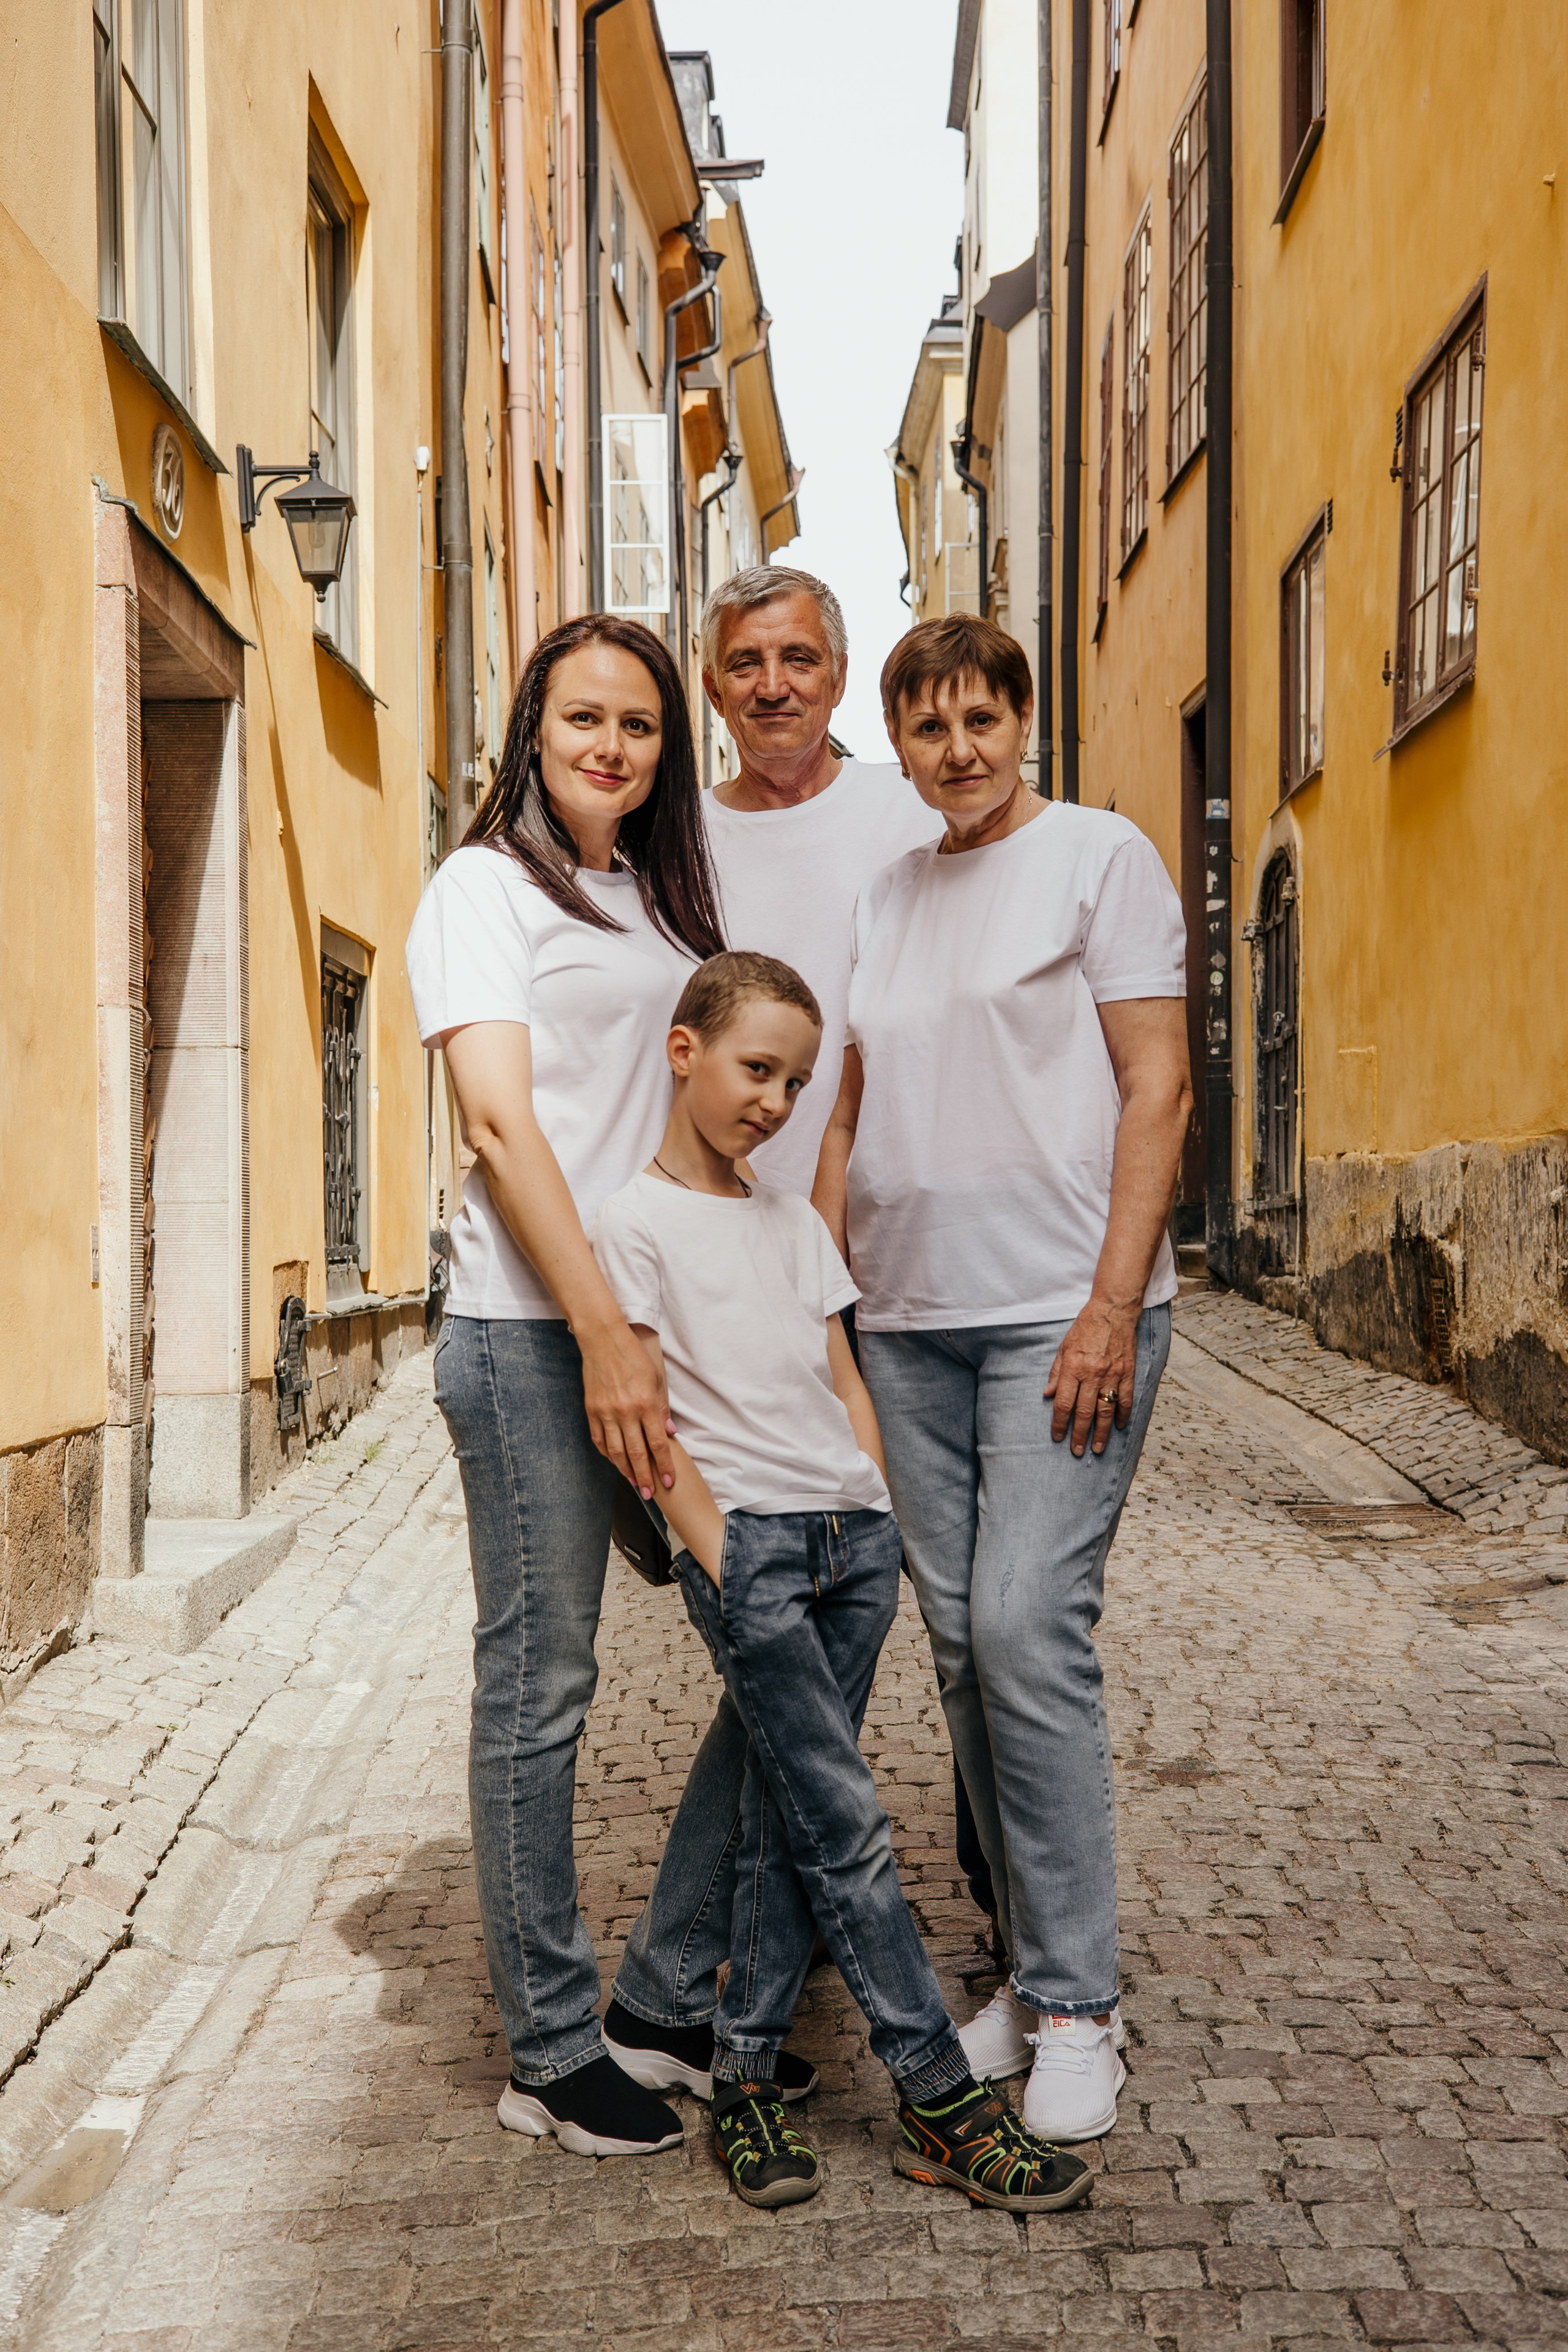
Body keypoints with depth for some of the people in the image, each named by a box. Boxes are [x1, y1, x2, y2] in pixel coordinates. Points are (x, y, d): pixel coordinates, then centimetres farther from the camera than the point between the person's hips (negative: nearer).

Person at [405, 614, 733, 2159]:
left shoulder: (664, 898, 19)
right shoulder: (485, 885, -1)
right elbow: (501, 1118, -12)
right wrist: (602, 1334, -18)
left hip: (666, 1317, 7)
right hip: (533, 1333, -7)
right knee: (539, 1684, -1)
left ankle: (679, 1981, 25)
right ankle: (552, 2048, 12)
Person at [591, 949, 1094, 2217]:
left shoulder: (794, 1220, 18)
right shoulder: (636, 1221, -1)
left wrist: (881, 1513, 8)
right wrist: (717, 1552, -11)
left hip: (854, 1534, 6)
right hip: (746, 1541, -6)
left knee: (790, 1817, 7)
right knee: (847, 1822, -5)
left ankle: (746, 2075, 17)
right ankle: (943, 2100, 1)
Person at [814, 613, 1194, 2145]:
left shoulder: (1100, 857, 0)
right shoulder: (883, 897, 16)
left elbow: (1157, 1093, -6)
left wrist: (1112, 1305, -14)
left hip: (1061, 1310, -5)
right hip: (908, 1321, 6)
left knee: (1028, 1630, -12)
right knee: (962, 1645, 6)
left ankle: (1076, 2007, 2)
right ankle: (1031, 1974, 20)